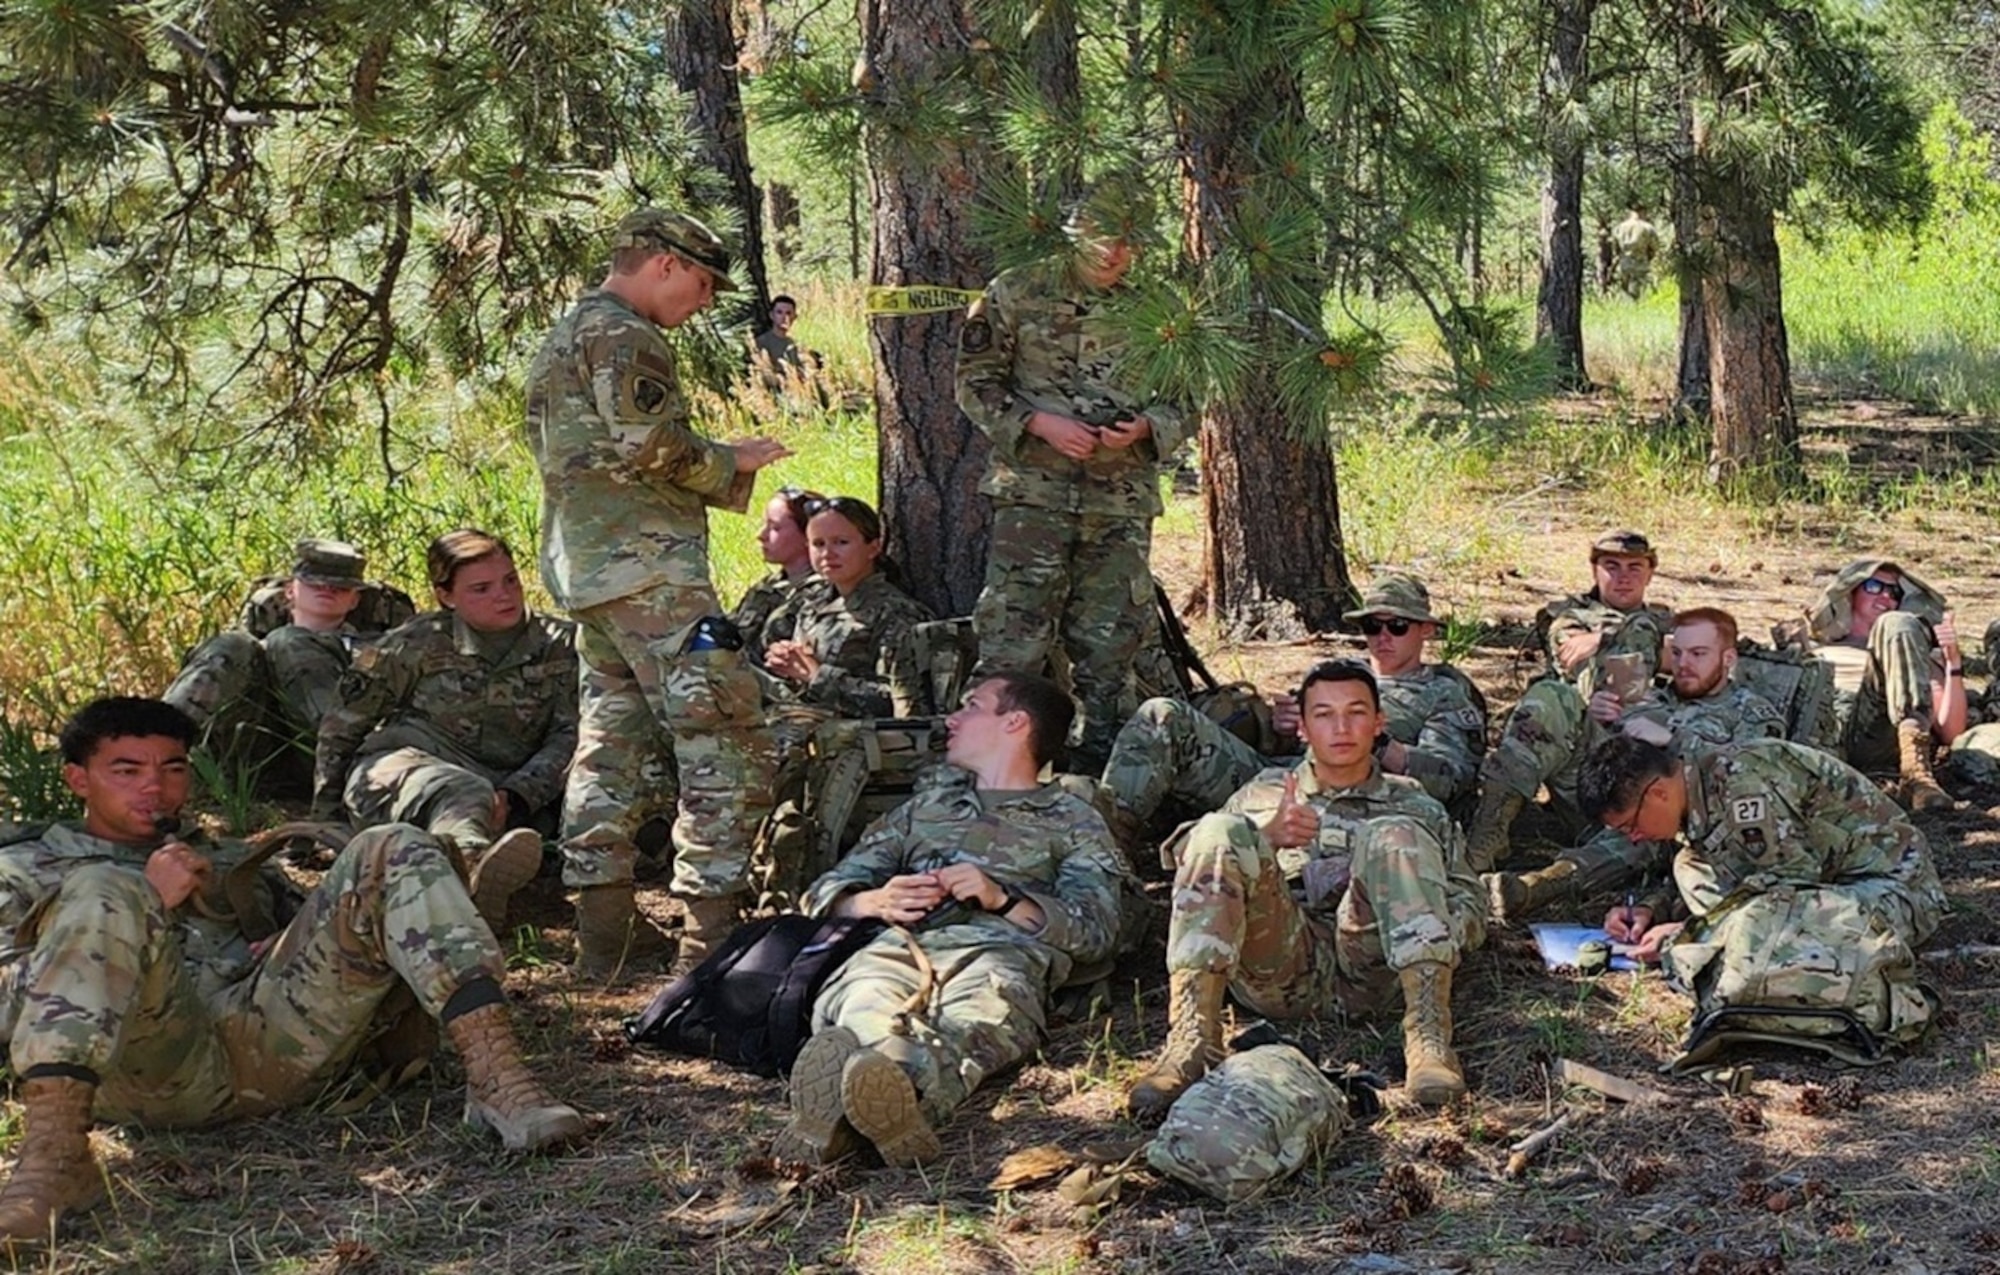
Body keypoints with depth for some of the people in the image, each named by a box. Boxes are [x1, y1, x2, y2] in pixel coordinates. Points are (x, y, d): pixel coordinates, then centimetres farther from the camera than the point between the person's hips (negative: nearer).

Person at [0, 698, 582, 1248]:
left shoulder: (228, 861, 39)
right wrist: (145, 904, -3)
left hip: (274, 1041, 3)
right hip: (144, 1065, -3)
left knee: (391, 851, -11)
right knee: (102, 895, -31)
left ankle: (495, 1078, -31)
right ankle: (52, 1155, -49)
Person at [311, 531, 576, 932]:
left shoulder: (559, 646, 6)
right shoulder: (419, 644, 2)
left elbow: (570, 737, 0)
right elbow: (341, 727, 12)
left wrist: (514, 796, -17)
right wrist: (325, 819, 13)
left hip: (501, 790, 2)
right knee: (461, 794, -39)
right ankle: (472, 867, -76)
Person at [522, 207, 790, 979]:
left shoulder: (562, 339, 24)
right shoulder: (623, 336, -9)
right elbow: (653, 448, -19)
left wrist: (718, 475, 19)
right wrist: (732, 461, -2)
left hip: (585, 570, 10)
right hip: (648, 569, -10)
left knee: (615, 749, 13)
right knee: (726, 747, -9)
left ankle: (605, 931, 13)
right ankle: (712, 933, -11)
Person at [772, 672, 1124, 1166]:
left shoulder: (1072, 821, 28)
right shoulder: (929, 803, 39)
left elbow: (1096, 930, 10)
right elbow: (826, 893, 31)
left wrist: (1002, 898, -5)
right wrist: (877, 901, 7)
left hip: (1001, 954, -3)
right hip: (897, 948, 3)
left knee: (971, 1021, -42)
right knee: (867, 1009, -37)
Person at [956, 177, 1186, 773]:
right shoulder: (1016, 294, 1)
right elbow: (975, 384, 2)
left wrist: (1145, 427, -7)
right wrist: (1040, 423, -12)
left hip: (1123, 501, 3)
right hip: (1033, 493, -3)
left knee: (1109, 645, 7)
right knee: (1012, 637, -8)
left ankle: (1101, 764, 17)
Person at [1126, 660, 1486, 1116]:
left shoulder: (1415, 806, 29)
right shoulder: (1264, 794, 30)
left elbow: (1470, 908, 21)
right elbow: (1204, 868, 18)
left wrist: (1428, 928, -3)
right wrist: (1265, 839, -2)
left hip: (1368, 970, 0)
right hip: (1279, 968, 0)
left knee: (1395, 837, -26)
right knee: (1219, 832, -24)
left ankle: (1429, 1032, -41)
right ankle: (1191, 1037, -39)